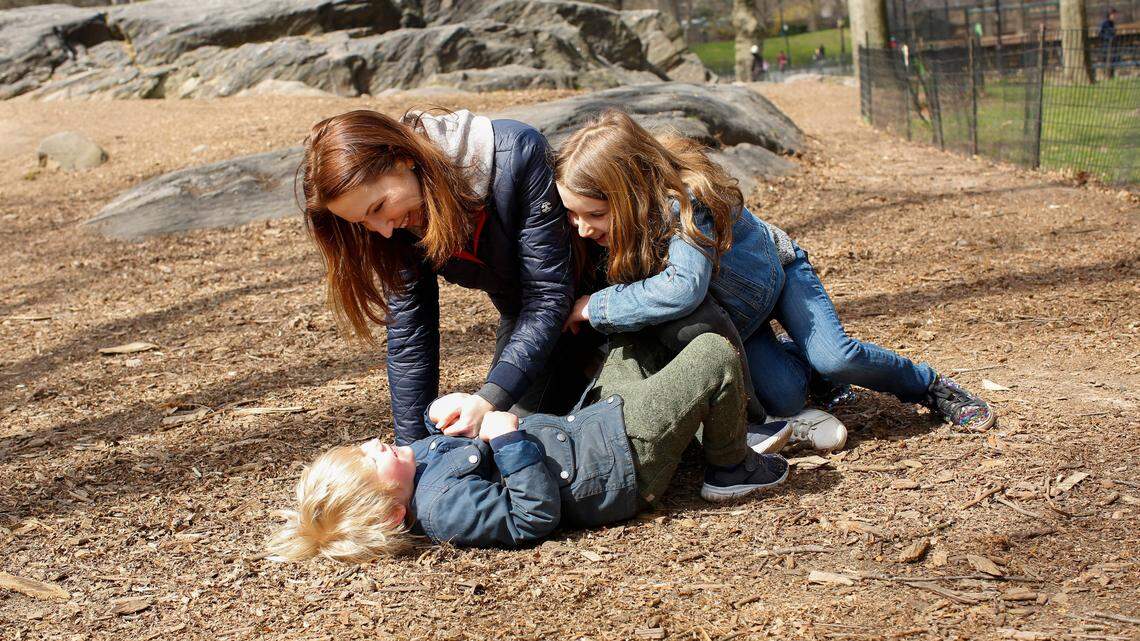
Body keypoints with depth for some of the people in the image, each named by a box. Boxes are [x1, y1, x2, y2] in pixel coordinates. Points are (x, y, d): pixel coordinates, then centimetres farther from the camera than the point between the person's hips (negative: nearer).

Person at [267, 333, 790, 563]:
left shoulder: (423, 454, -2)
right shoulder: (446, 508, -29)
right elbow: (536, 517, -28)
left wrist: (440, 415, 0)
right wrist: (510, 442, -32)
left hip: (592, 421, 10)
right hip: (626, 454, -9)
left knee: (630, 344, 28)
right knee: (714, 354, -12)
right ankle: (730, 468, 12)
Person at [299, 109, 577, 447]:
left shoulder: (516, 155, -35)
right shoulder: (397, 225, -18)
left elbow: (547, 292, -34)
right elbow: (409, 337, -14)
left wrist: (491, 398, -43)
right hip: (521, 316, 5)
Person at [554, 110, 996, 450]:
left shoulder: (683, 201, -43)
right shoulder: (610, 226, -25)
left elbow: (683, 287, -57)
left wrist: (595, 307, -52)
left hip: (775, 266, -4)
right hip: (732, 319, 4)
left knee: (835, 358, -21)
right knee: (783, 398, -17)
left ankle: (933, 388, 8)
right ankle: (795, 360, 20)